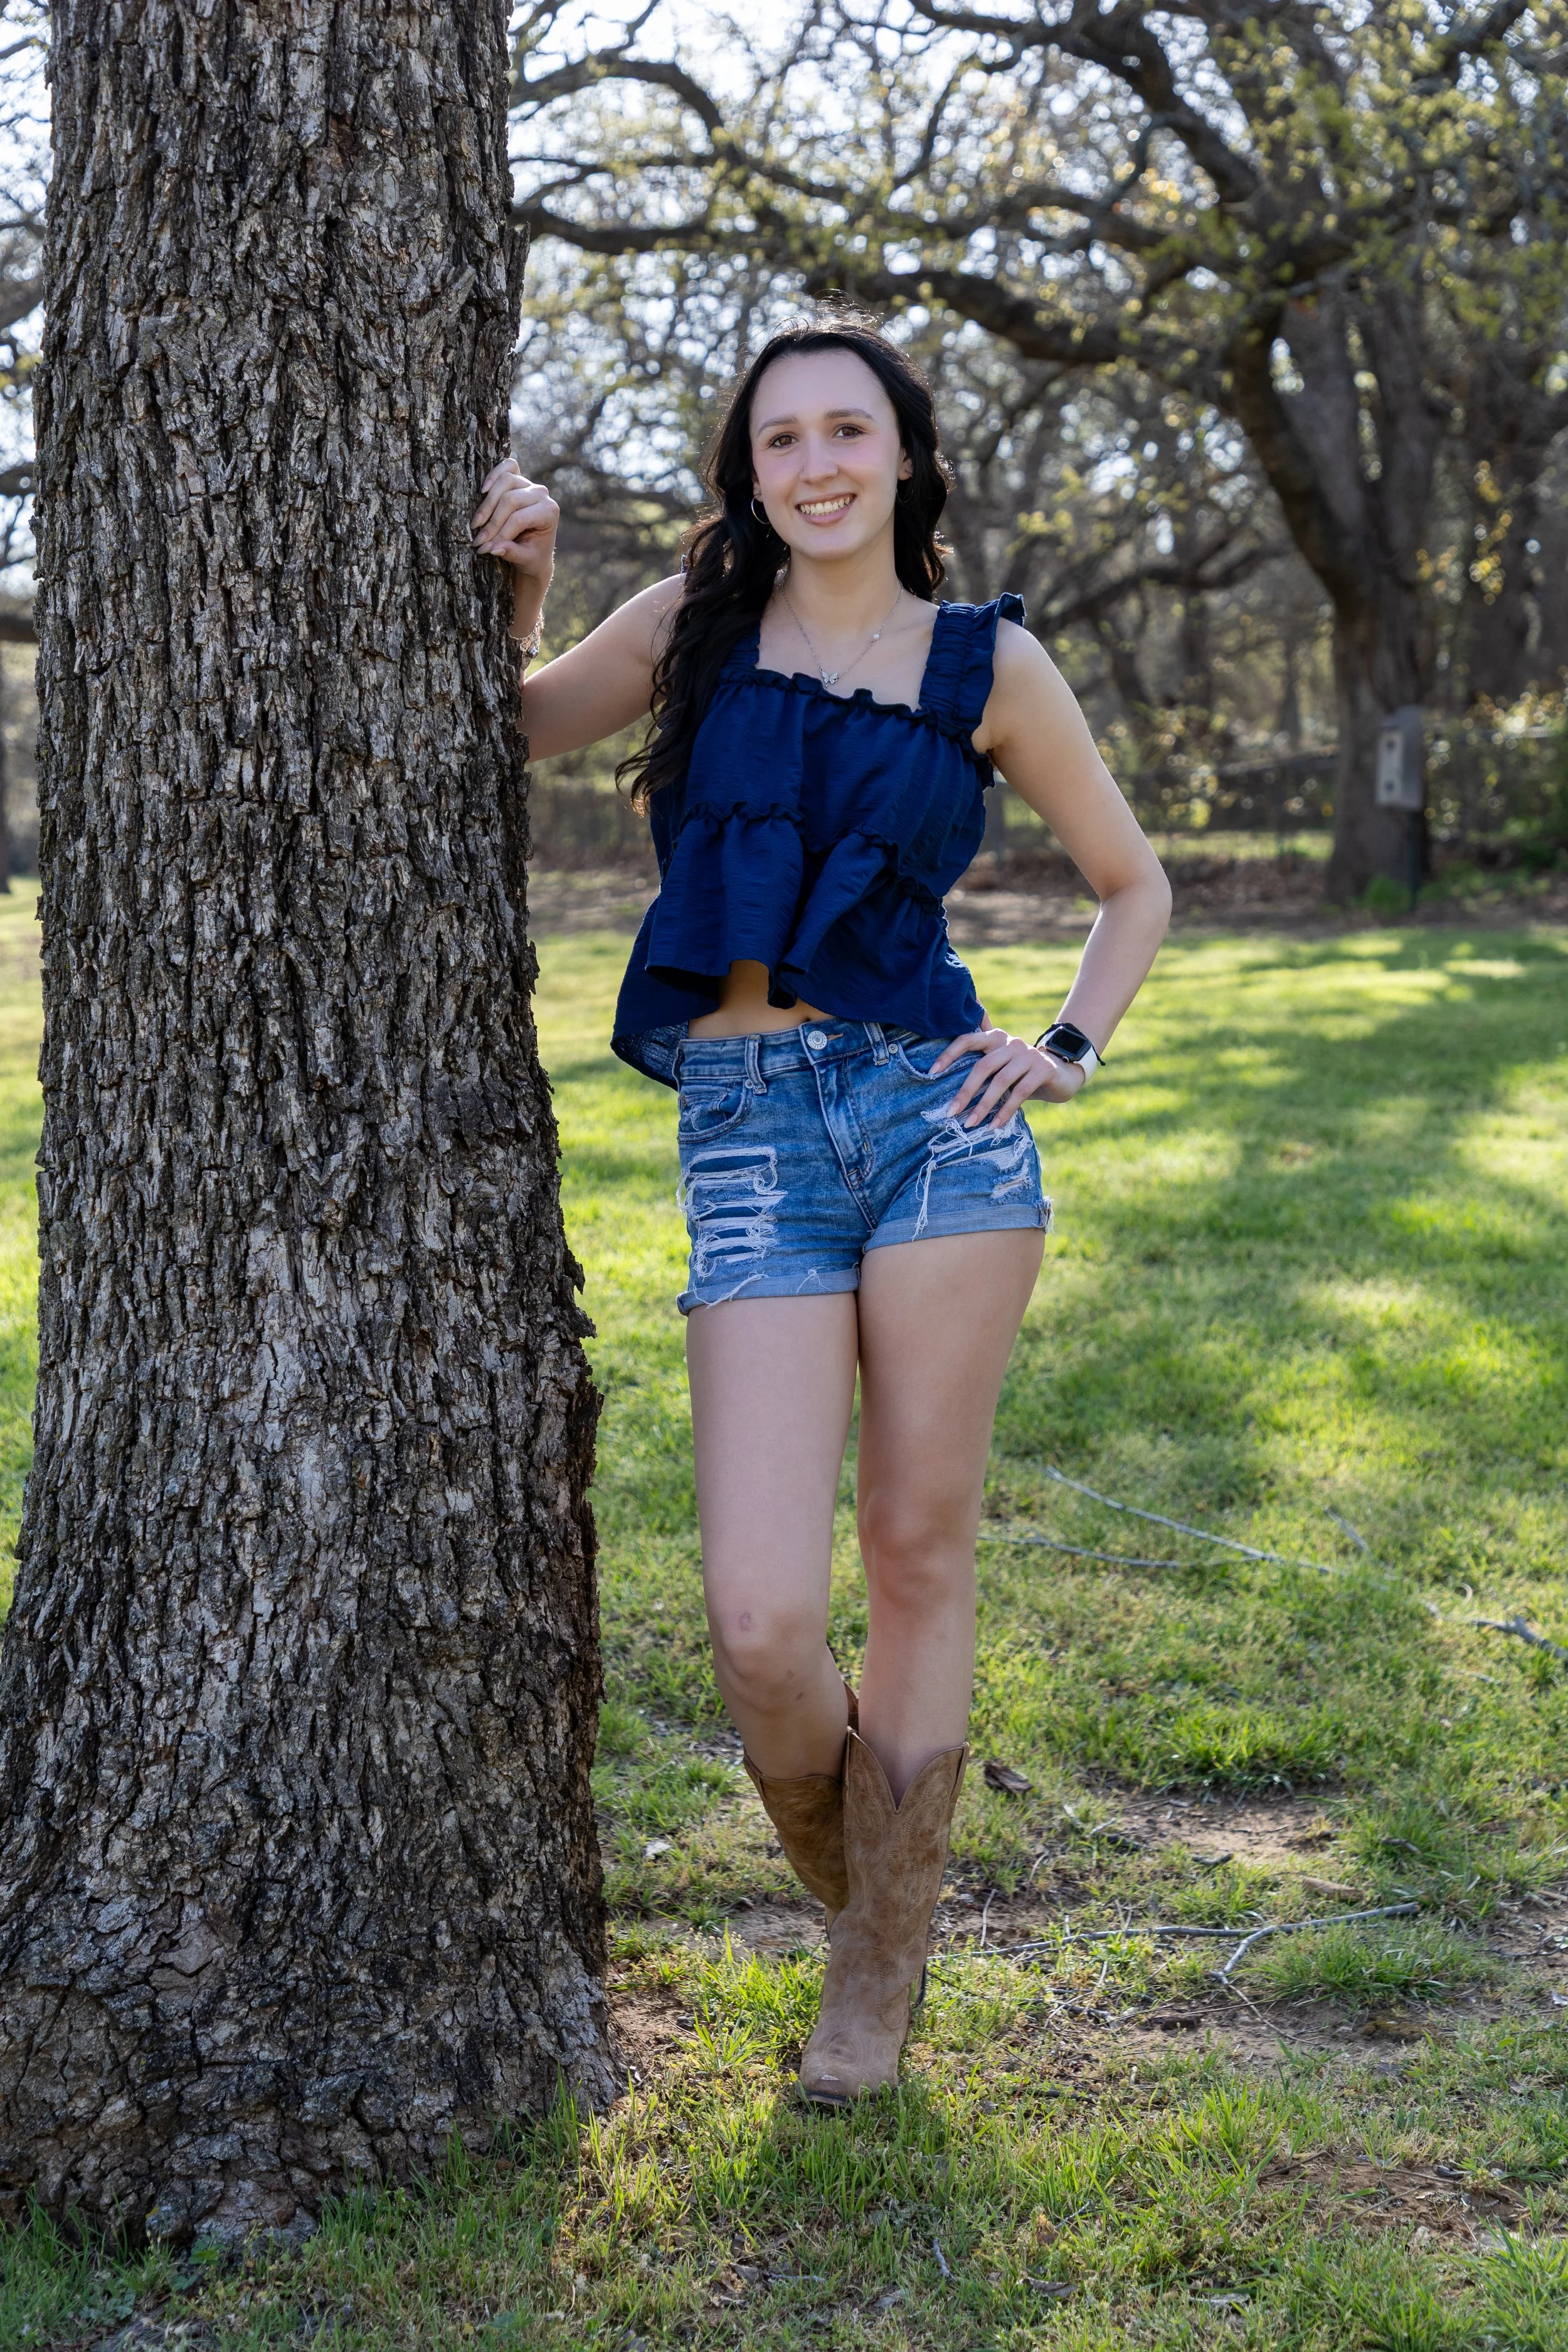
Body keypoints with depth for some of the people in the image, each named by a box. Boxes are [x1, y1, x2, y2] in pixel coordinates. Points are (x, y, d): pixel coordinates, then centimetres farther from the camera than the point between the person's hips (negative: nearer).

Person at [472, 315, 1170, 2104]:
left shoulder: (987, 663, 7)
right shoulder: (696, 621, 9)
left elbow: (1133, 886, 17)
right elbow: (505, 736, 24)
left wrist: (1073, 1049, 4)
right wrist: (520, 589, 8)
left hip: (935, 1116, 0)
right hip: (747, 1138, 0)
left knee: (918, 1556, 4)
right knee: (763, 1624, -9)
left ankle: (882, 1964, 22)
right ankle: (844, 1876, 24)